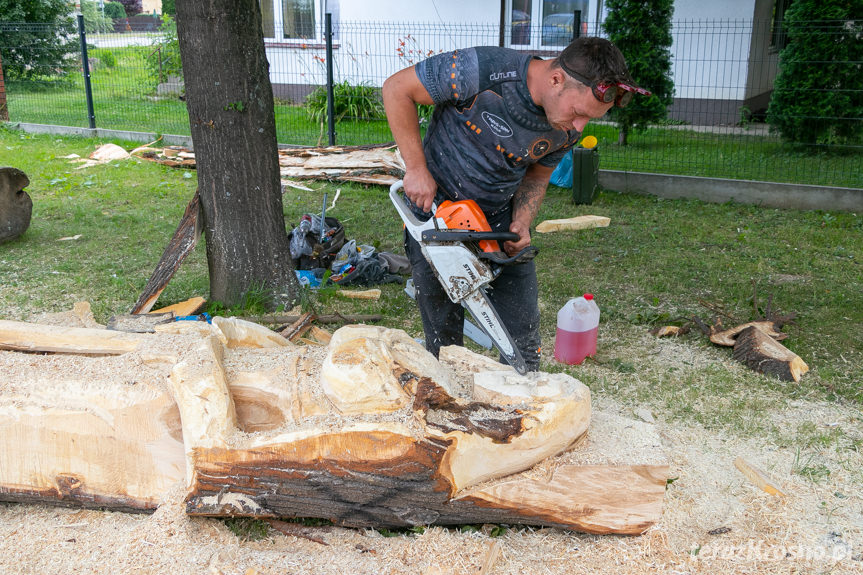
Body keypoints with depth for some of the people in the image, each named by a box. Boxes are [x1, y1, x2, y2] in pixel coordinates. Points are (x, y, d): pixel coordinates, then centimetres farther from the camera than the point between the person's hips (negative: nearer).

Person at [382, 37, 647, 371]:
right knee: (443, 339, 4)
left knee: (522, 340, 3)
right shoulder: (483, 71, -27)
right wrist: (417, 169, -19)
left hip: (499, 218, 4)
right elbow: (397, 88, -17)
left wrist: (522, 223, -10)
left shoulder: (569, 129, -10)